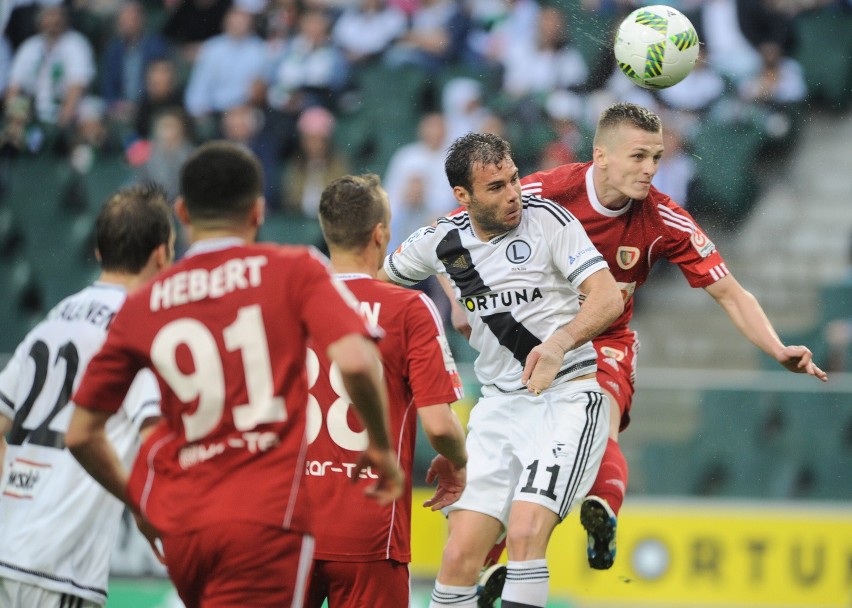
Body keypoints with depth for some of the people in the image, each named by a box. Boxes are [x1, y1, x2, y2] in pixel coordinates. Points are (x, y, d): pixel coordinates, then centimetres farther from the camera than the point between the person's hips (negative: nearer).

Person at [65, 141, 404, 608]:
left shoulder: (141, 306, 10)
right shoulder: (294, 270, 1)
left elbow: (81, 435, 12)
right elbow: (354, 361, -14)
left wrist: (137, 502, 28)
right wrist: (381, 448, 3)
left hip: (179, 531, 4)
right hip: (265, 522, -4)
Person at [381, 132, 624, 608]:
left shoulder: (547, 219, -8)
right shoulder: (443, 242, 5)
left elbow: (609, 298, -17)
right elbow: (377, 279, 24)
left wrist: (559, 344, -34)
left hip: (568, 397, -4)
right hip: (500, 405, 5)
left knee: (525, 532, -24)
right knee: (460, 555, -5)